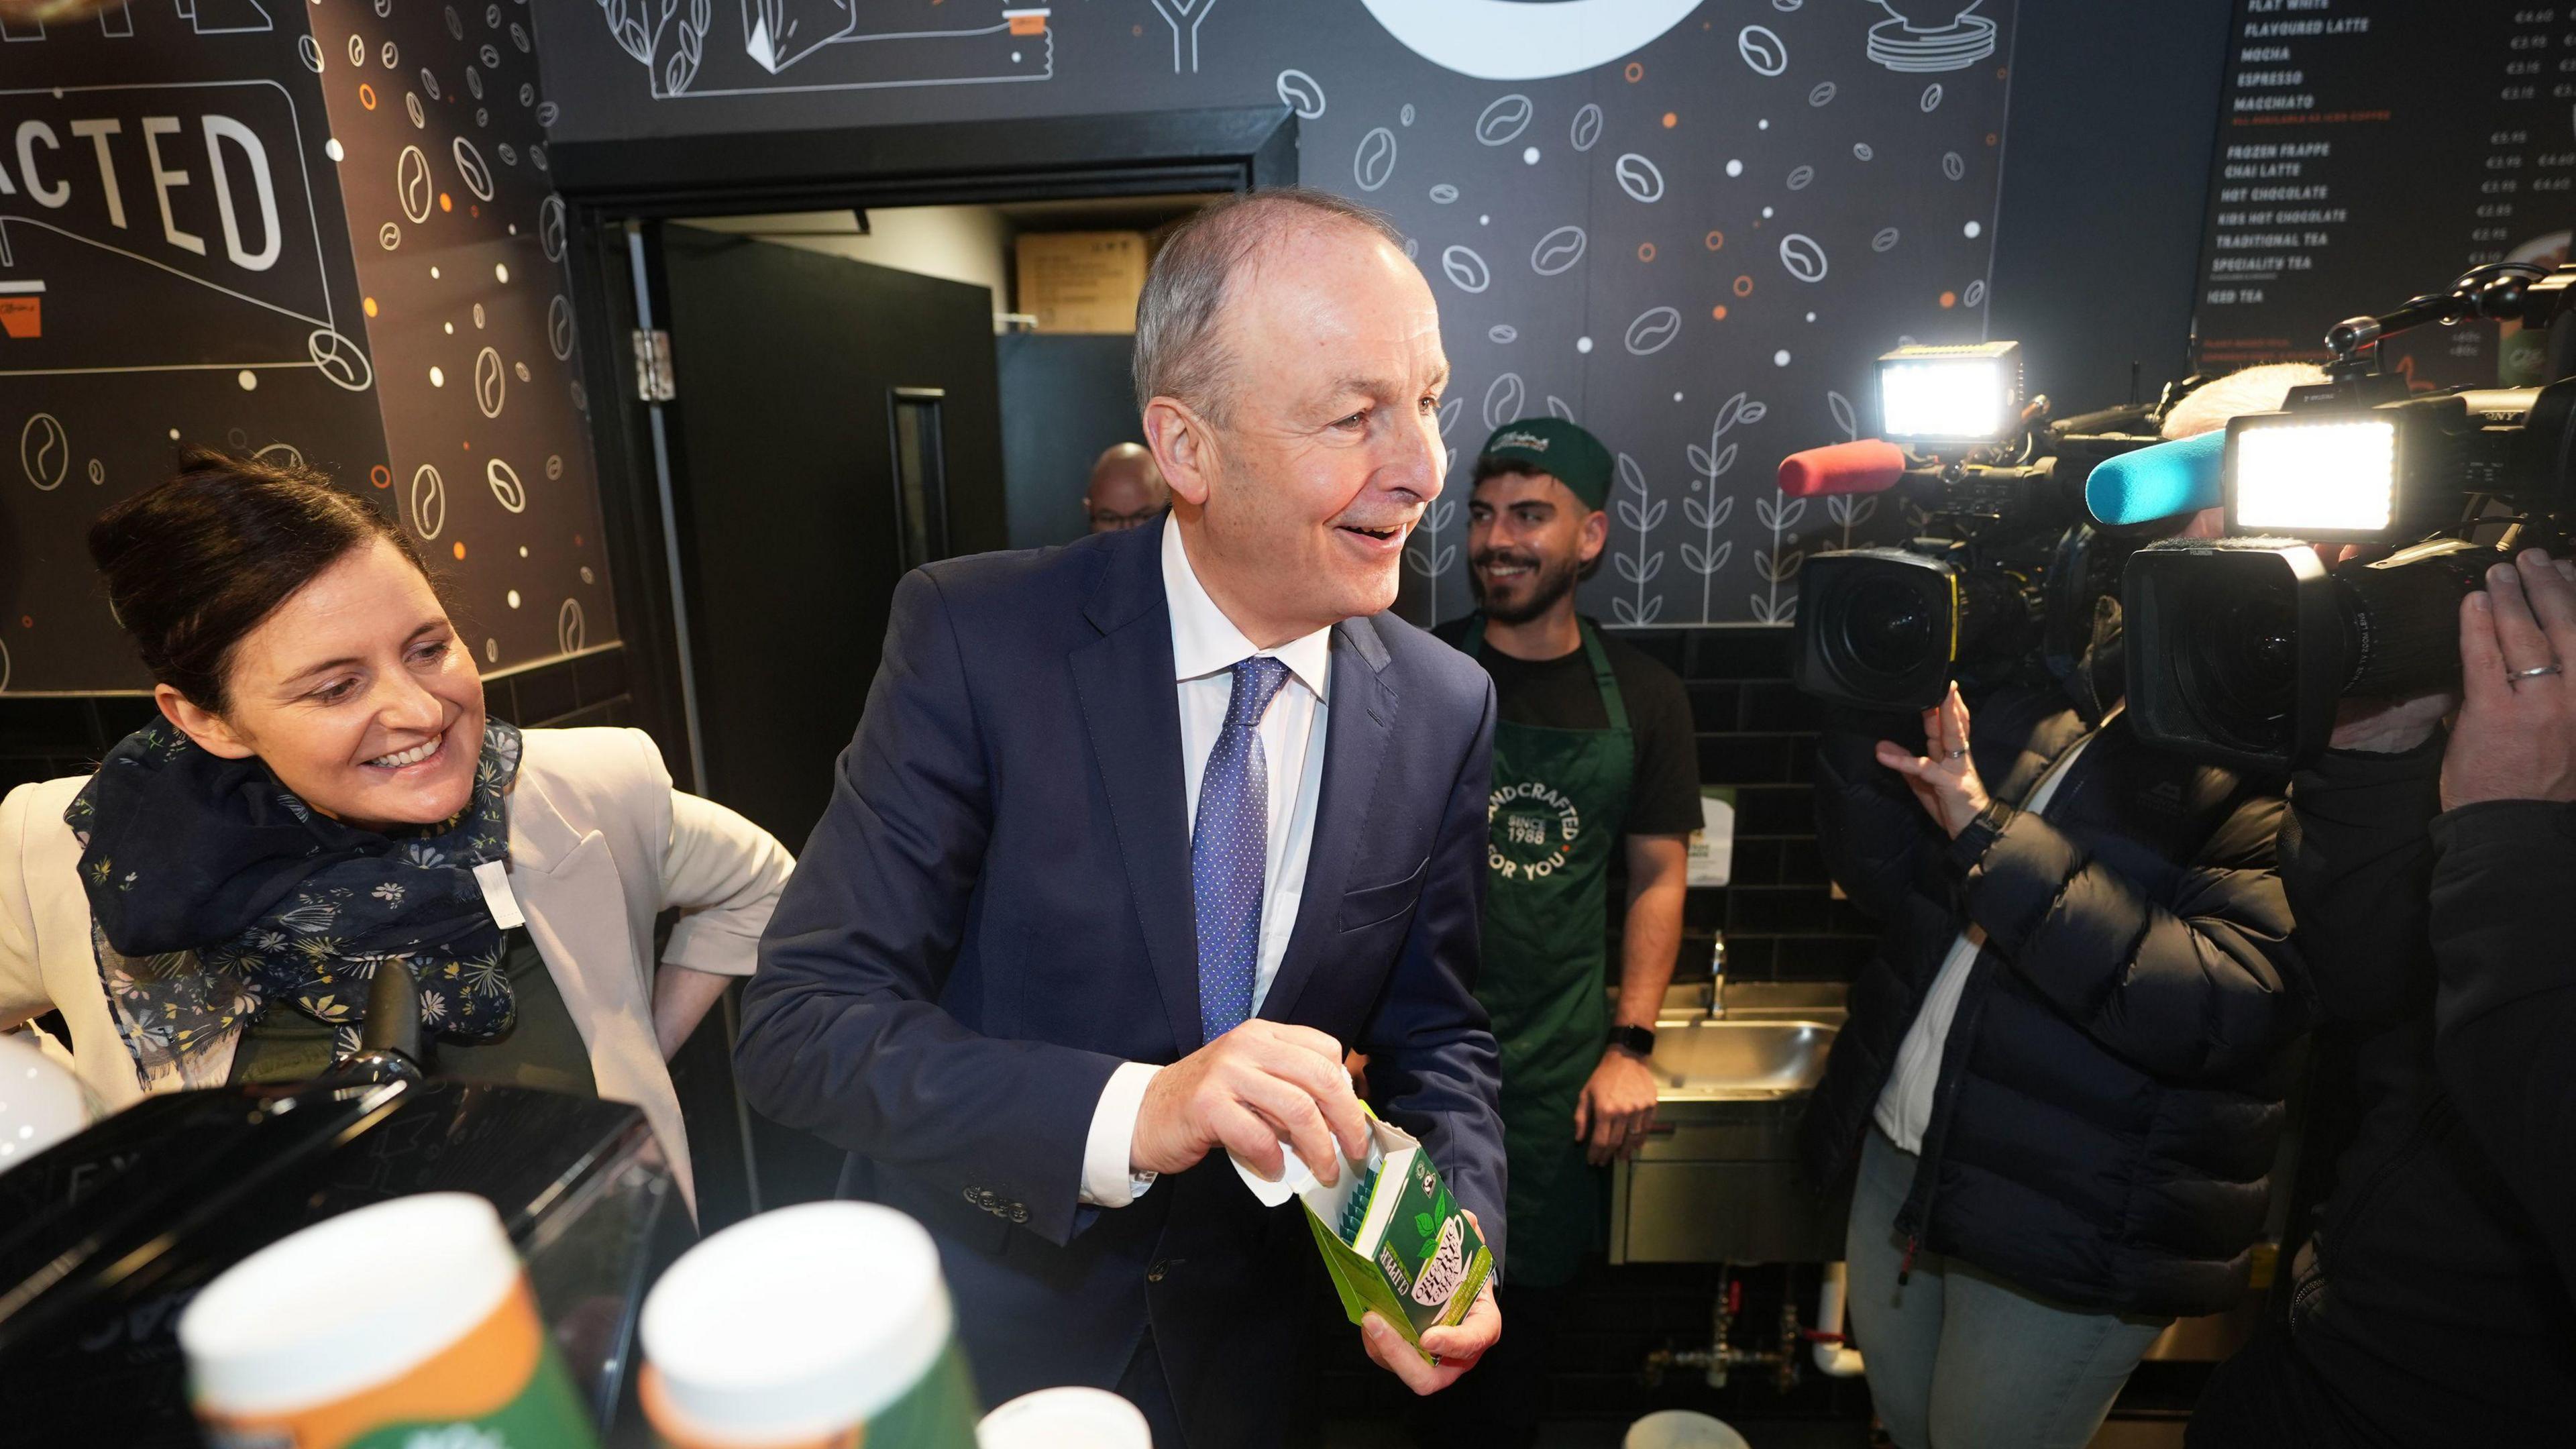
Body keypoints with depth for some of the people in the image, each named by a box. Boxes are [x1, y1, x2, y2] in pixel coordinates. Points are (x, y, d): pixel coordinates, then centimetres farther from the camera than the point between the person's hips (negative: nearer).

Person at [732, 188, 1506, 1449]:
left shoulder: (1445, 709, -11)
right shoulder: (975, 637, -22)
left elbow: (1432, 1033, 0)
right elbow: (795, 1021, -22)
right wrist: (1129, 1112, -35)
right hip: (974, 1334, -2)